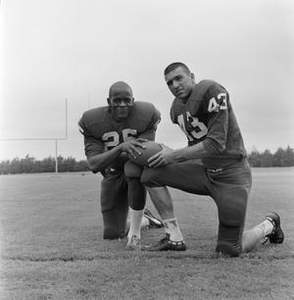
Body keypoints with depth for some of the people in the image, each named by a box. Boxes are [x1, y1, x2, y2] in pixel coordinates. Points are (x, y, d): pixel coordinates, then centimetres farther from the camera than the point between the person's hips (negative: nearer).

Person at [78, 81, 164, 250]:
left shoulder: (146, 114, -19)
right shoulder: (92, 121, -18)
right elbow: (94, 164, -29)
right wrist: (120, 147, -44)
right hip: (112, 176, 2)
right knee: (112, 234, 2)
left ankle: (134, 231, -27)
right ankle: (145, 220, 35)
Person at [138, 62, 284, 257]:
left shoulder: (212, 91, -17)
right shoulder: (177, 108, 8)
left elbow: (216, 145, -22)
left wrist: (175, 155, -16)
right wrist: (169, 154, 4)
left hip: (232, 176, -7)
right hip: (205, 172, 7)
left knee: (231, 250, -4)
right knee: (150, 174, -8)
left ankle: (269, 225, 27)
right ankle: (173, 236, 2)